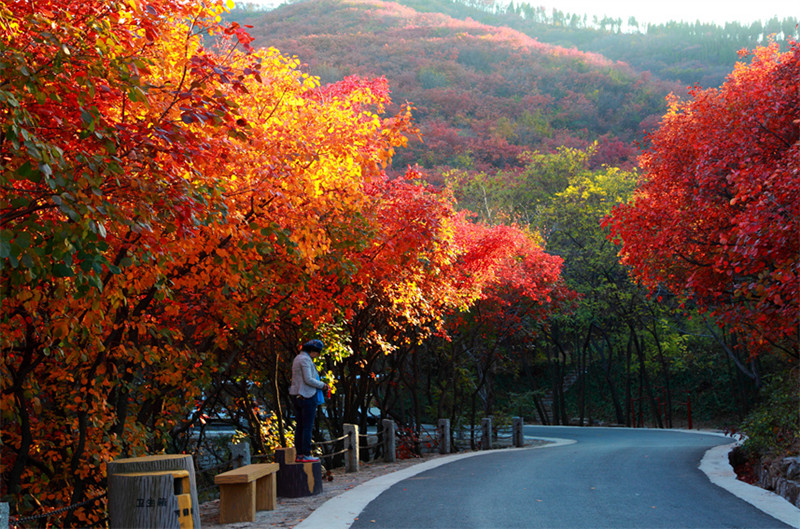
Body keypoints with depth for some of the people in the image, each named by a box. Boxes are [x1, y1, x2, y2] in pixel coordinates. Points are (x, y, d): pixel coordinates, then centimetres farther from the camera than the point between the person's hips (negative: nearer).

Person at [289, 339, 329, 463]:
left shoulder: (298, 358, 17)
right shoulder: (305, 359, -14)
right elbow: (308, 380, -19)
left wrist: (319, 384, 15)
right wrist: (322, 385, -6)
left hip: (296, 395, 10)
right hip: (307, 396, -10)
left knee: (300, 426, 10)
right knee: (308, 426, -6)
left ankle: (299, 455, 11)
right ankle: (306, 455, -5)